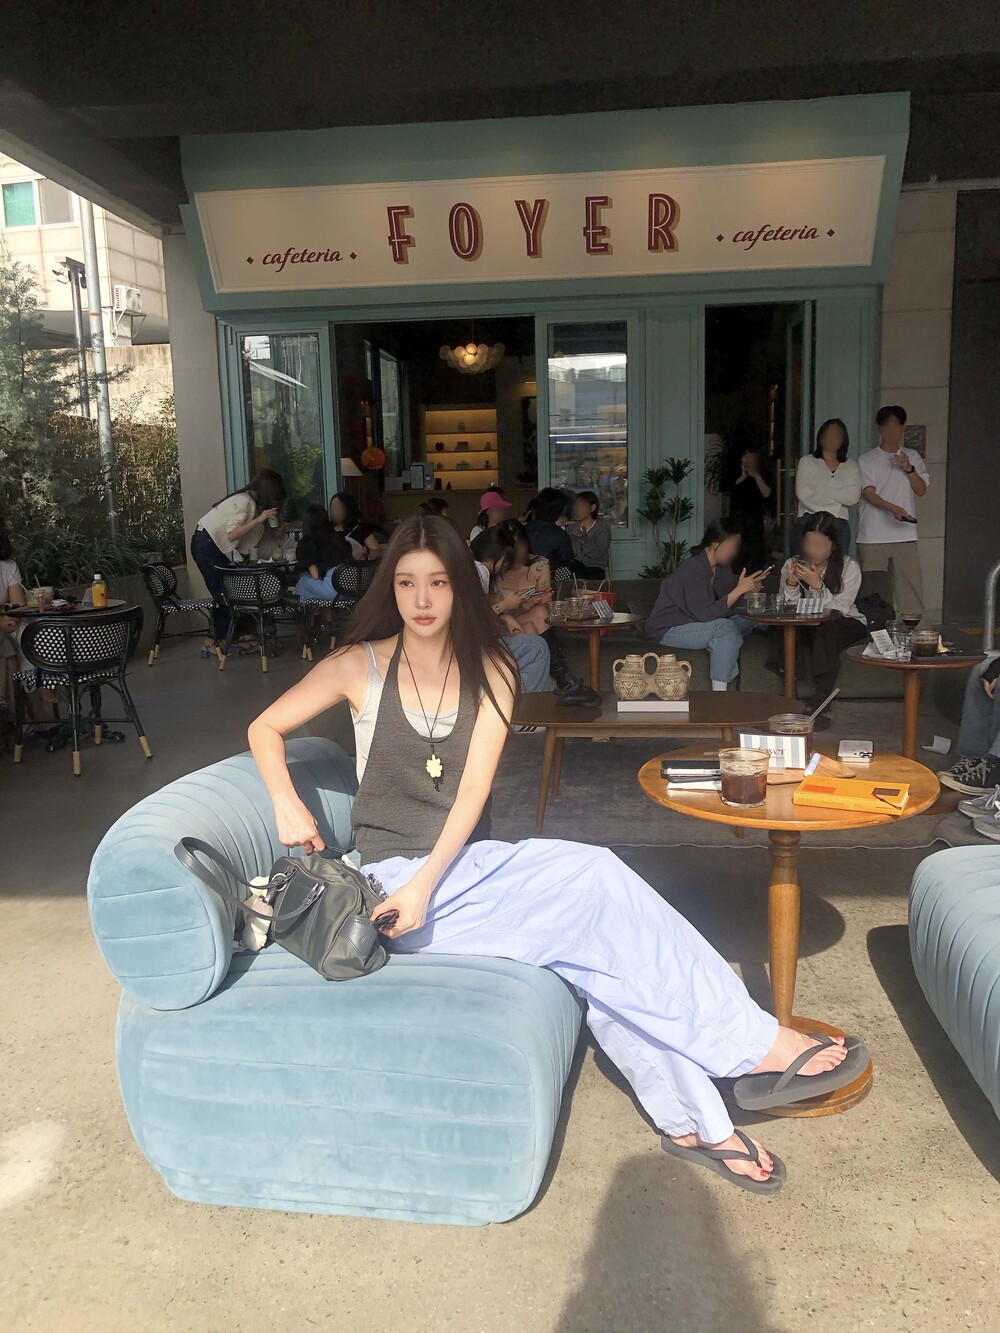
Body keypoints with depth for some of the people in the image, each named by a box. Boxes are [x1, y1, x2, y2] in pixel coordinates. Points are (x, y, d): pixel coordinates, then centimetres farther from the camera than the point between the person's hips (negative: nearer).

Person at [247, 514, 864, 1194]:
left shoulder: (490, 671, 5)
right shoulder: (361, 665, -1)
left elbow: (473, 790, -6)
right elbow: (265, 727, 9)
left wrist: (427, 881, -20)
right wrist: (287, 803, -9)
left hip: (466, 862, 4)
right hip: (392, 878, -4)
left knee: (599, 940, -28)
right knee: (597, 884, -26)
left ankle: (693, 1121, -16)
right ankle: (754, 1044, -18)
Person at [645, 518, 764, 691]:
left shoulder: (723, 567, 3)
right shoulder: (692, 570, -25)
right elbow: (706, 613, -30)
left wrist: (749, 589, -11)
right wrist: (740, 589, -30)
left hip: (697, 623, 9)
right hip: (669, 629, -9)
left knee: (749, 621, -2)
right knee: (726, 628, -29)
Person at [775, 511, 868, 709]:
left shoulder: (849, 567, -11)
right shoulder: (792, 565, -3)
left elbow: (839, 610, -21)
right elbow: (787, 609, -8)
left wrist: (817, 585, -32)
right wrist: (791, 585, -25)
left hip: (845, 626, -2)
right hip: (805, 627, 2)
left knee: (826, 628, -35)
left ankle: (822, 694, -27)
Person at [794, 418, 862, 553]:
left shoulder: (851, 466, 15)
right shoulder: (807, 461, 10)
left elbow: (853, 497, -3)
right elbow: (803, 493, -6)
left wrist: (819, 489, -4)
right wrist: (838, 500, -3)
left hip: (839, 525, 2)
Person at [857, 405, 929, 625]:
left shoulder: (913, 457, 15)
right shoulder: (867, 459, 5)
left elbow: (921, 490, 8)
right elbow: (869, 493, -7)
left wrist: (909, 469, -9)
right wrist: (892, 507, -24)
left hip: (904, 534, 3)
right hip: (873, 535, -2)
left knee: (910, 582, -3)